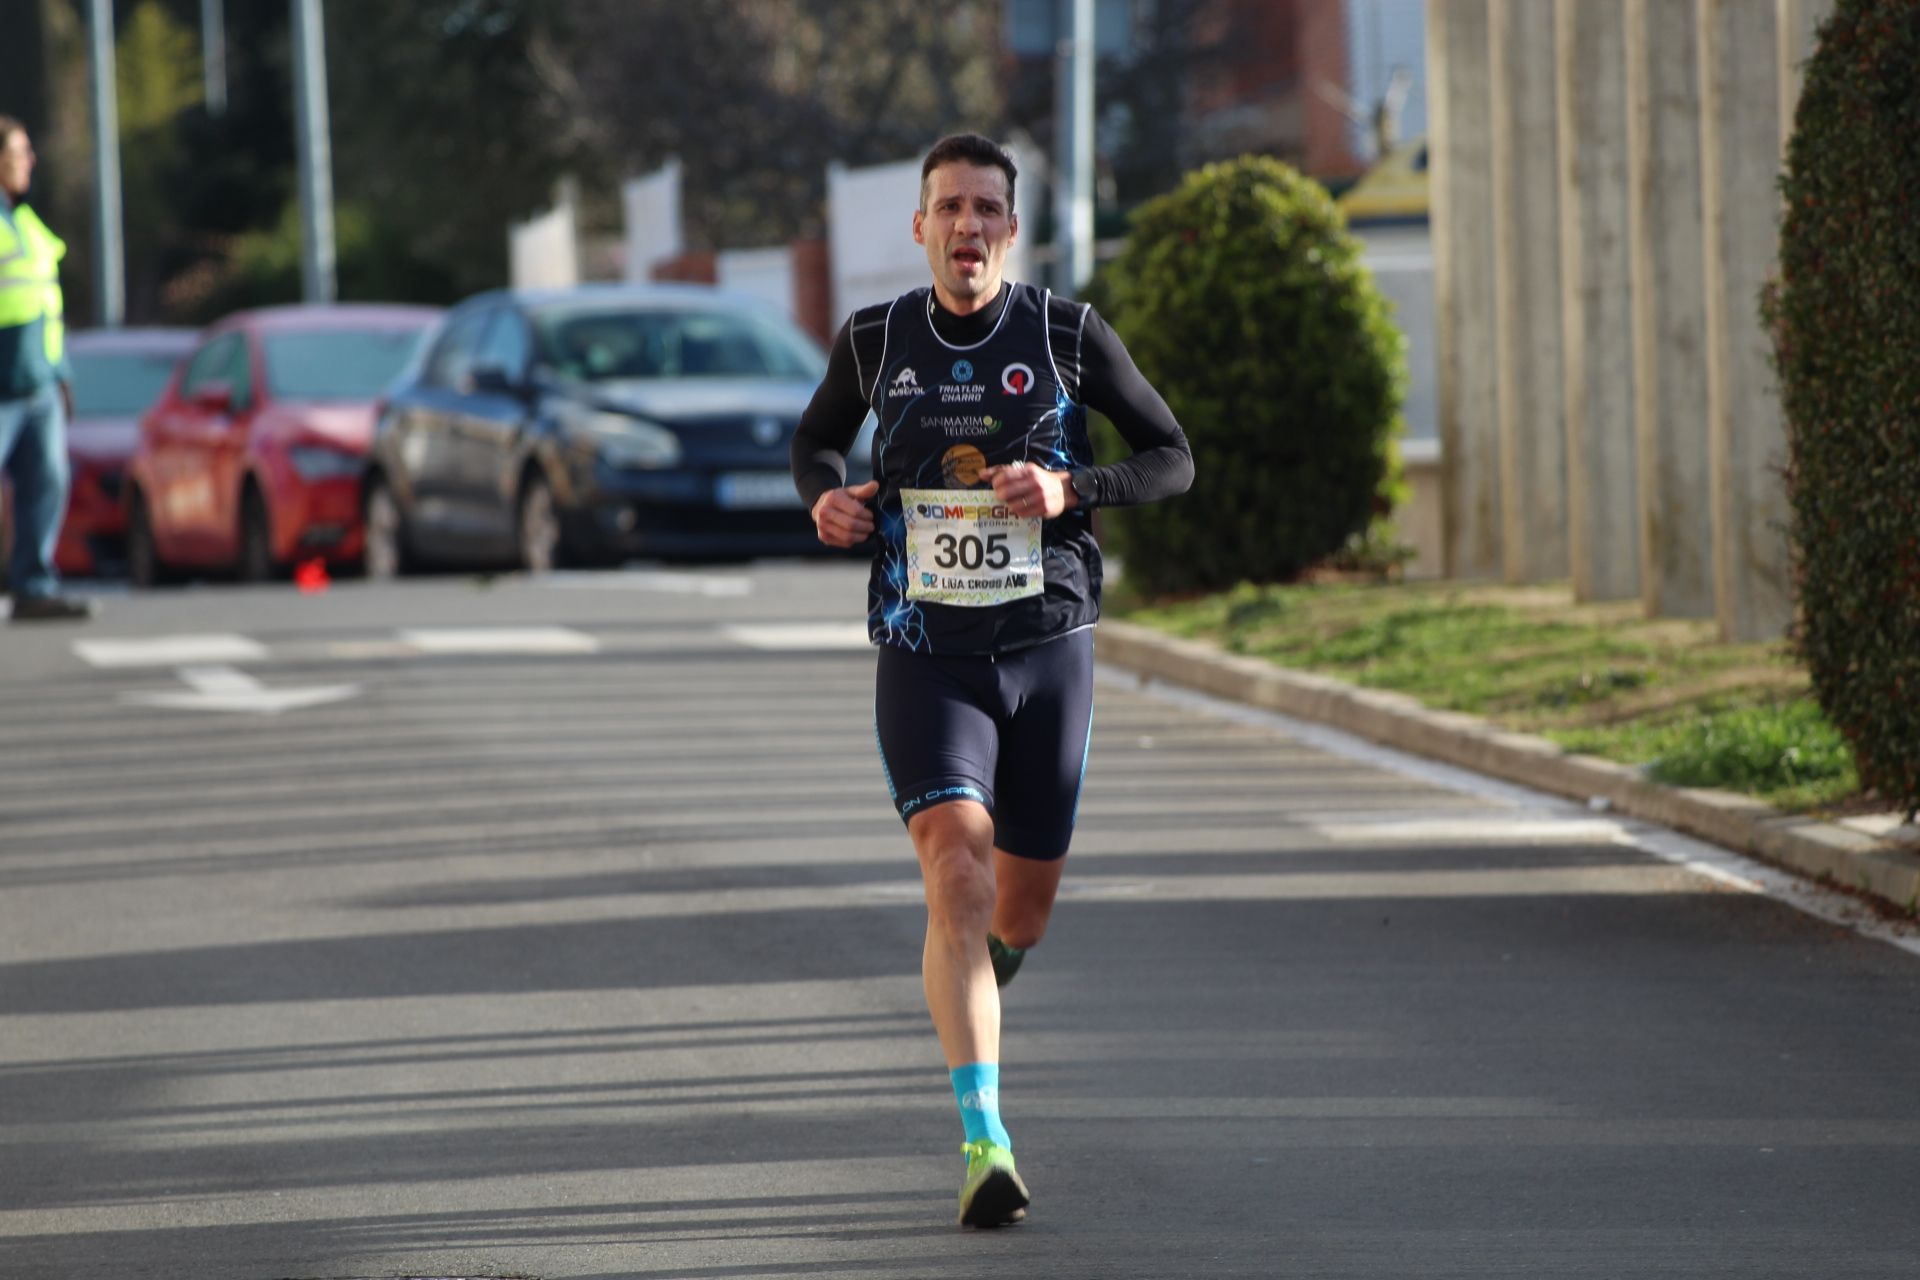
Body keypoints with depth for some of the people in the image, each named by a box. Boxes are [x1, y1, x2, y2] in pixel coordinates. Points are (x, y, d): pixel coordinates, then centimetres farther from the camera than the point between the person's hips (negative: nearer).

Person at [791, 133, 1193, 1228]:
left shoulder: (1070, 336, -2)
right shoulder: (875, 342, 1)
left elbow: (1173, 458, 3)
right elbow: (819, 437, 20)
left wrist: (1069, 488, -15)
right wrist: (826, 496, -3)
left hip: (1049, 645, 1)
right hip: (925, 652, -1)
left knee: (1023, 905, 11)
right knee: (958, 875, -20)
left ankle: (970, 995, 50)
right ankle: (986, 1143, -25)